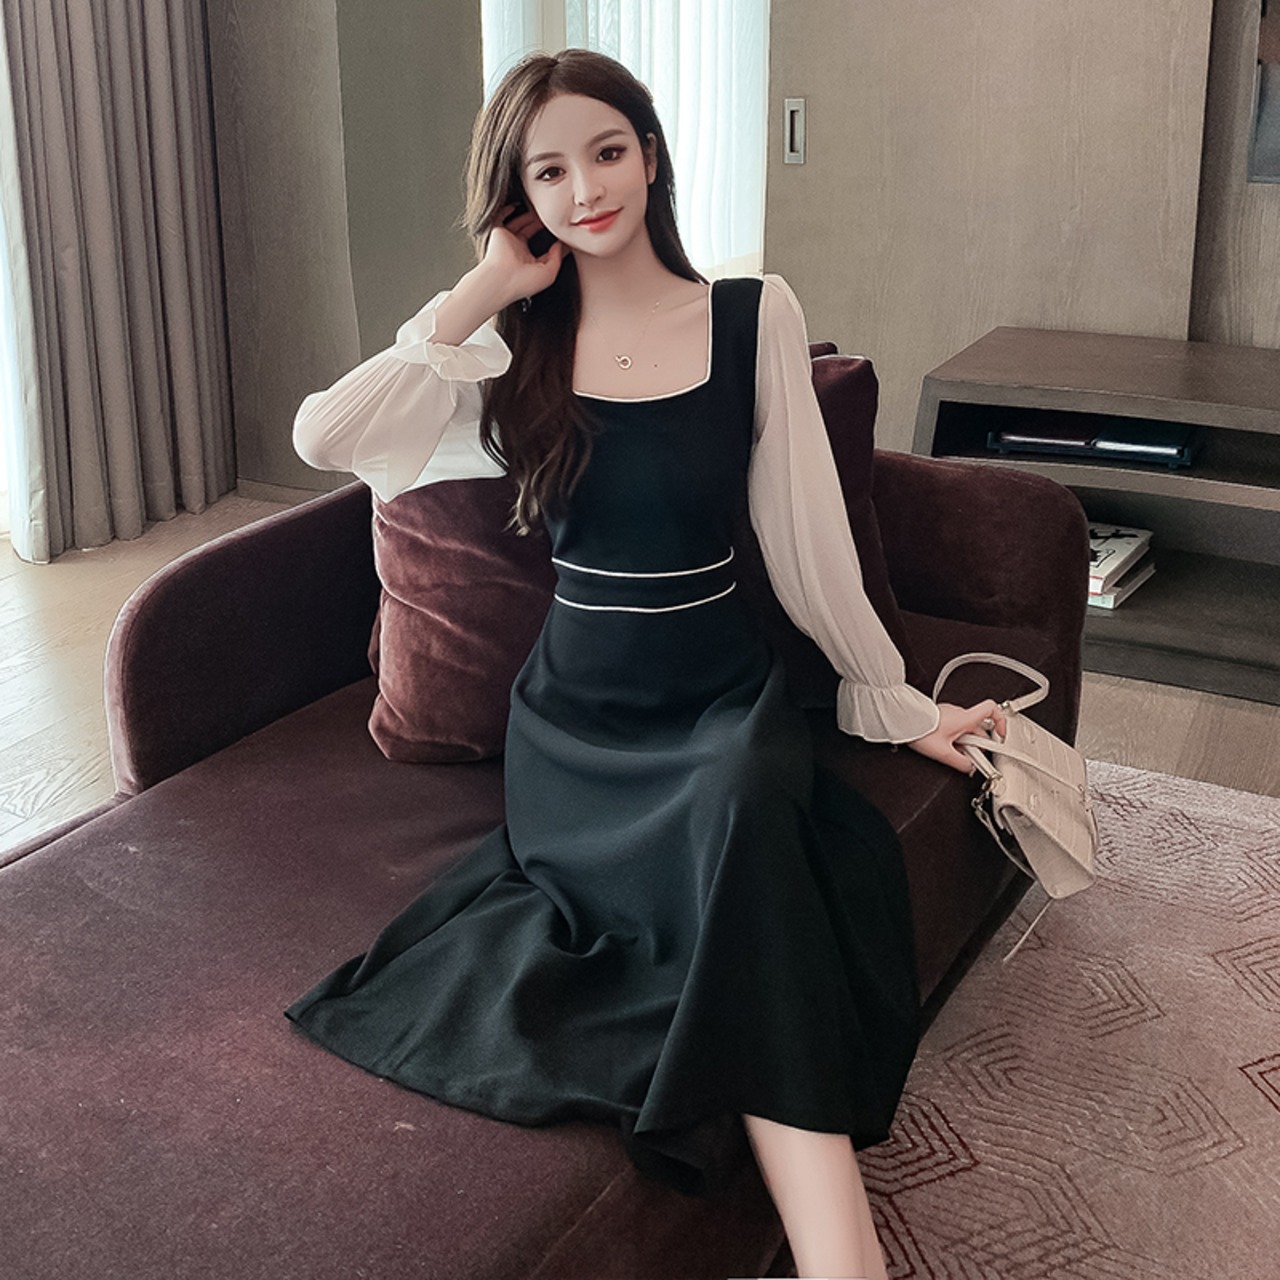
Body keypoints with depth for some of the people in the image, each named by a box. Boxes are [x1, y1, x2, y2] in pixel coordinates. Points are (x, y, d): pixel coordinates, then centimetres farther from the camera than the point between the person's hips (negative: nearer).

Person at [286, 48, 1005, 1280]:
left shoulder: (755, 316, 1)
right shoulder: (513, 343, 4)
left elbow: (806, 537, 5)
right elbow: (325, 433, -13)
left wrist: (897, 702, 8)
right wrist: (483, 293, -7)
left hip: (721, 699, 0)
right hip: (573, 717, 0)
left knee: (745, 809, -35)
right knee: (744, 850, -32)